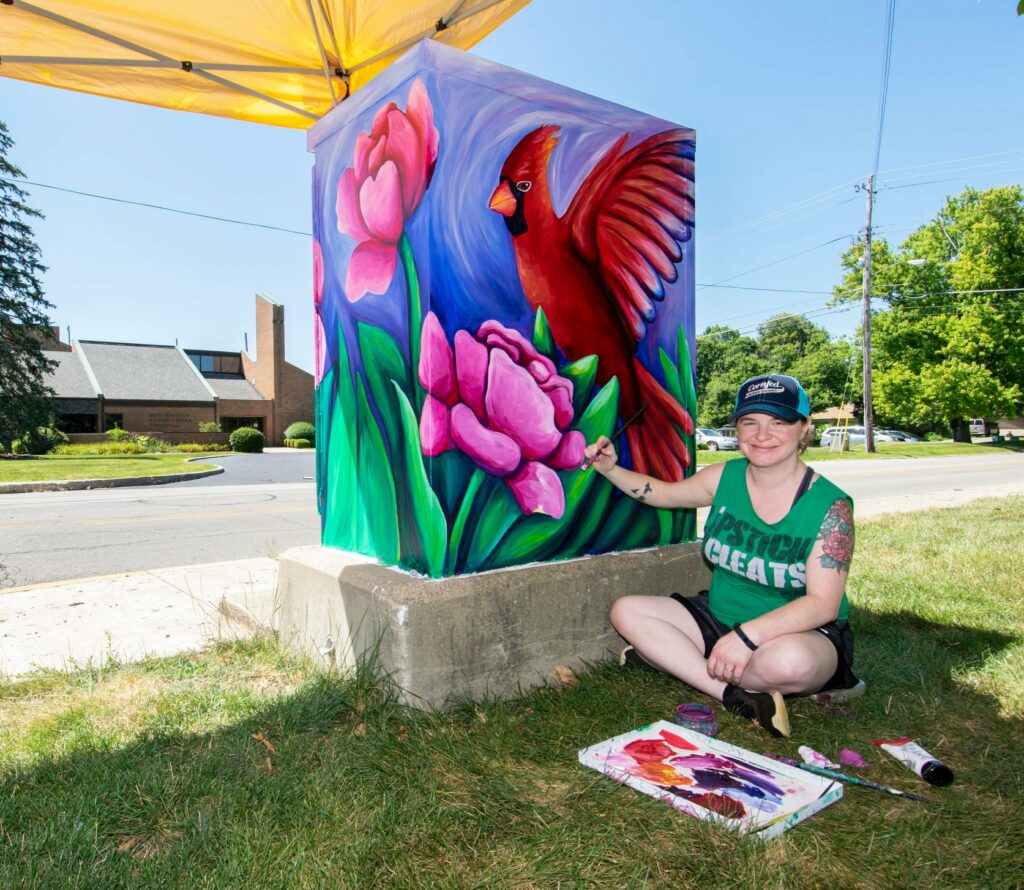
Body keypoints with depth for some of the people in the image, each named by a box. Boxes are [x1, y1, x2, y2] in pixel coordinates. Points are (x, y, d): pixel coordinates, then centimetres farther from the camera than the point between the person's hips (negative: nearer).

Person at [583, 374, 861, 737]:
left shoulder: (830, 505, -15)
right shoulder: (726, 478, -2)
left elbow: (823, 604, -21)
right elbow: (664, 493, 16)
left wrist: (747, 636, -34)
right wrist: (610, 469, 0)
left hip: (800, 632, -5)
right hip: (718, 618, 6)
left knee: (789, 662, -41)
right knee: (626, 611, -11)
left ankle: (670, 658, -14)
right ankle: (742, 698, -23)